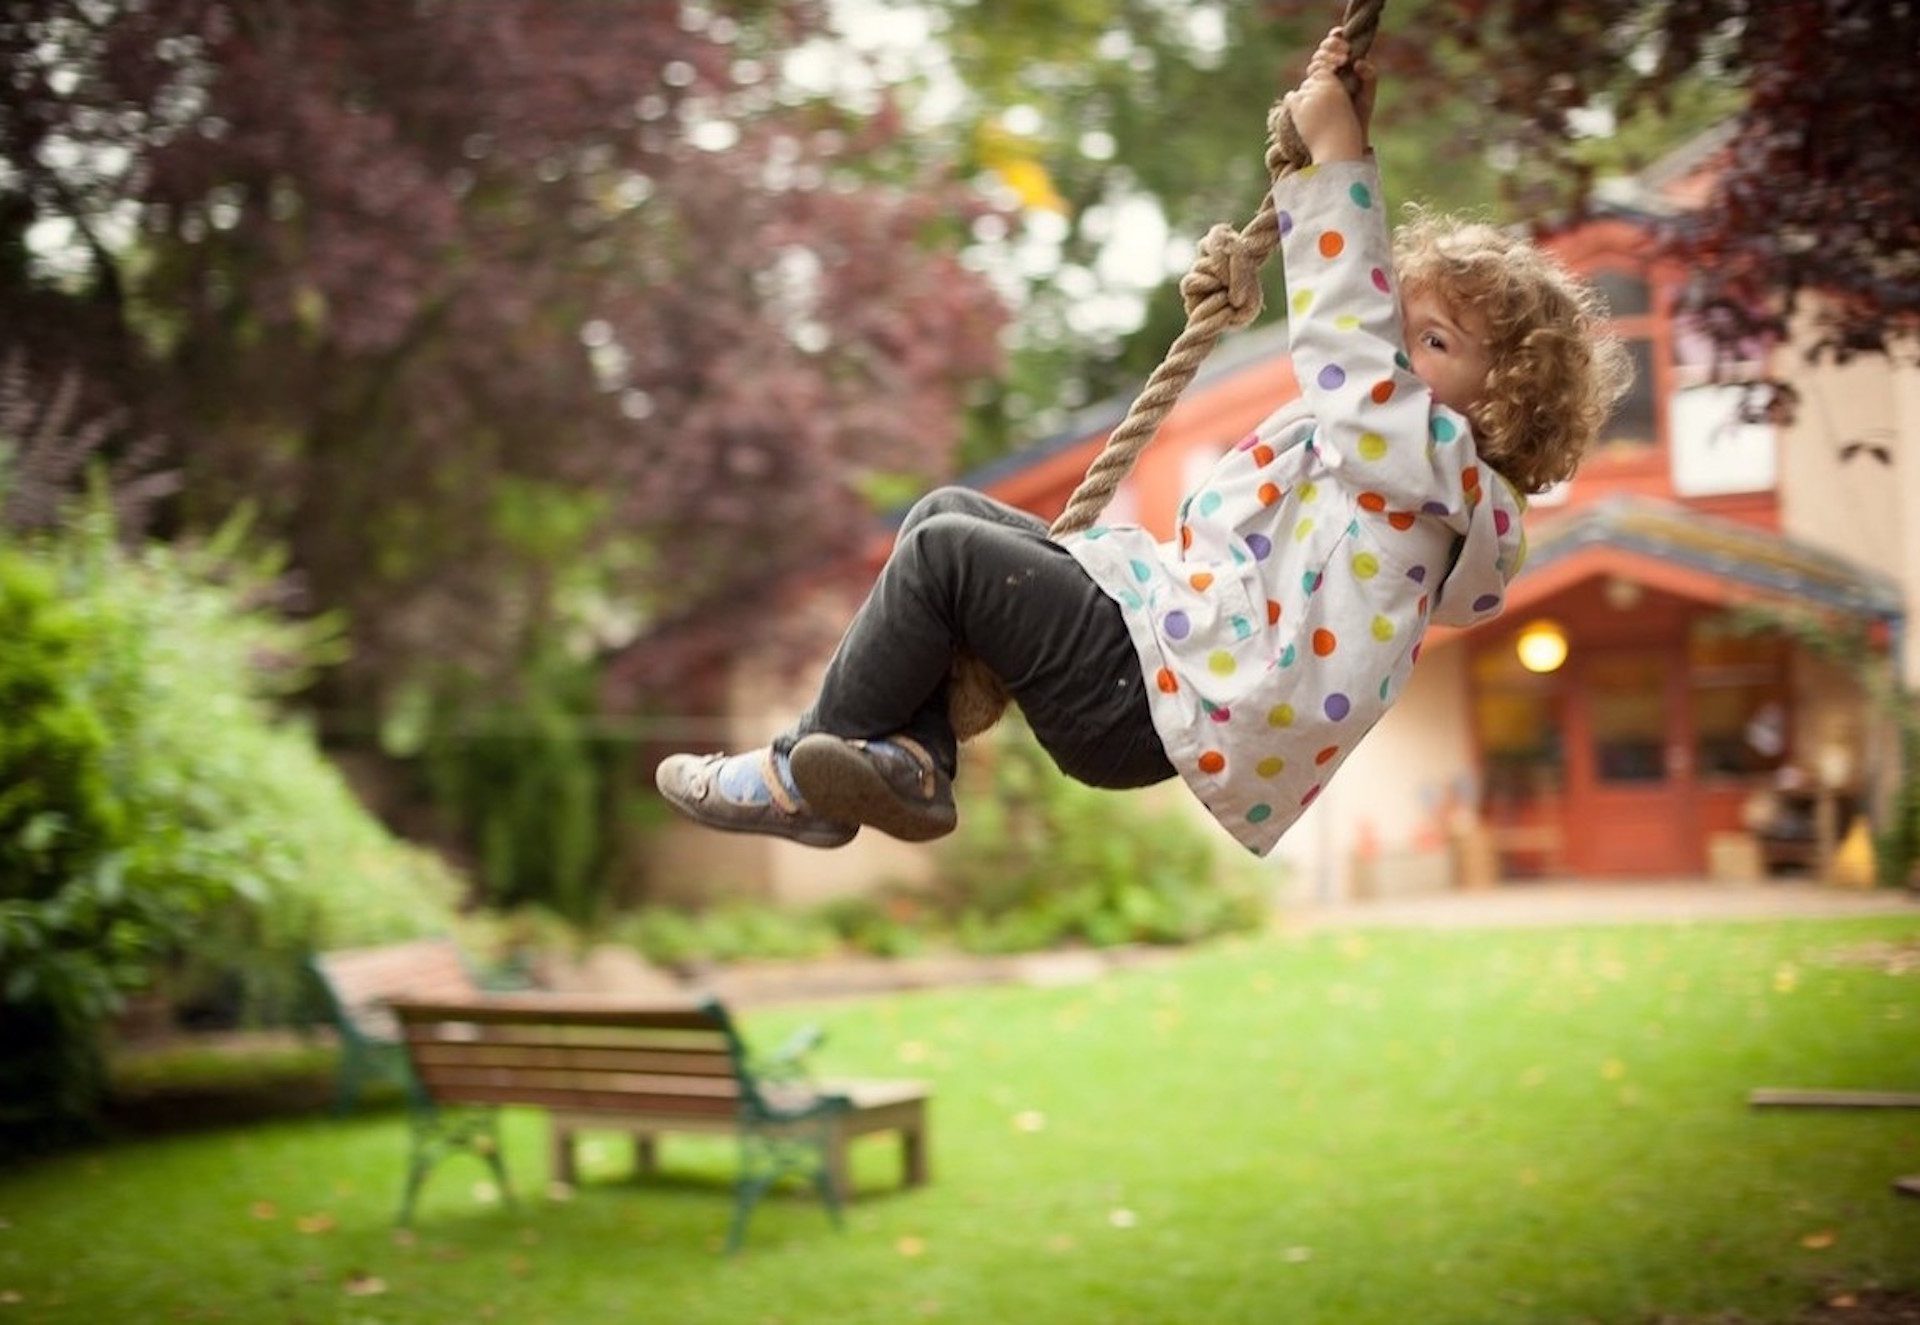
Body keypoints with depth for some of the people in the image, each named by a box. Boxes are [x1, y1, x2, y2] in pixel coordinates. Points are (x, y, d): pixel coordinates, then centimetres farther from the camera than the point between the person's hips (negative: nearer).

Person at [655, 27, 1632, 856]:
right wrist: (1329, 133, 15)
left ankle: (804, 780, 1)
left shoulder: (1435, 458, -10)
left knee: (945, 553, -13)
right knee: (948, 512, 10)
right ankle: (909, 759, -2)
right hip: (1160, 619, 11)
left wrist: (1339, 153, -16)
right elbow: (1359, 337, 23)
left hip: (1159, 708, -11)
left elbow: (1352, 338, -19)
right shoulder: (1392, 441, 17)